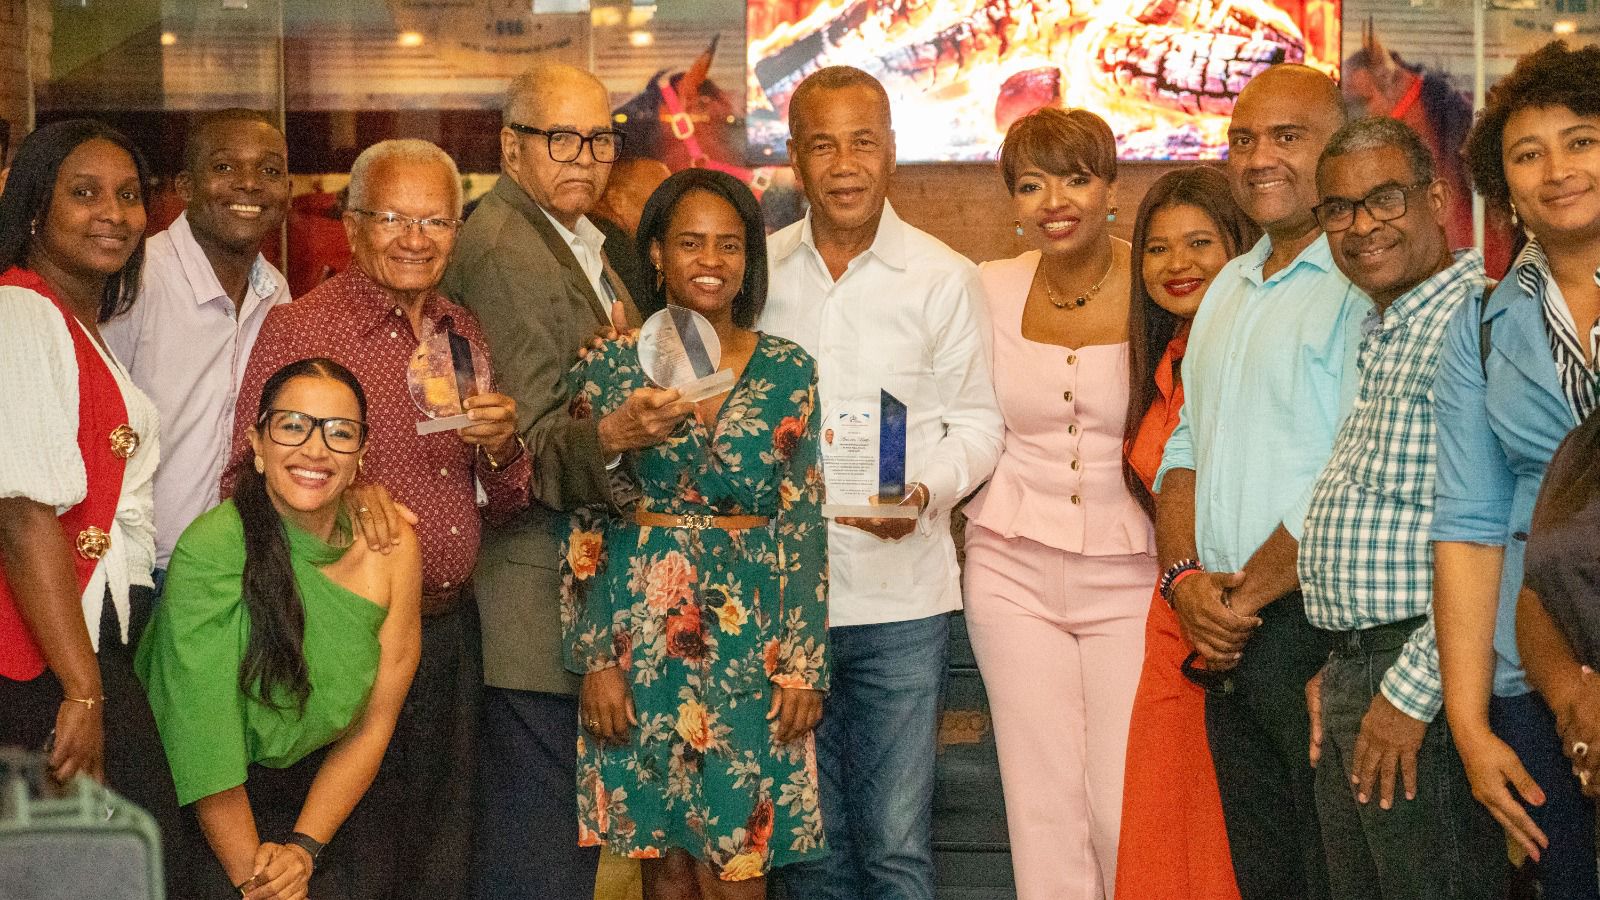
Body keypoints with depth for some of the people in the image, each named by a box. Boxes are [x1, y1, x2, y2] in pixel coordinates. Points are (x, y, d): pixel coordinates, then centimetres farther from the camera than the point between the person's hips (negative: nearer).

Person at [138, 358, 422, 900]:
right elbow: (201, 732, -18)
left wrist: (303, 849, -9)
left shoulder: (393, 546, -6)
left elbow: (374, 723, -1)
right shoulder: (211, 547, -19)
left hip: (318, 790, 3)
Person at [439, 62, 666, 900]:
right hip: (540, 598, -10)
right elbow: (522, 447, -21)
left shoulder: (574, 239, 17)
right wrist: (608, 434, -37)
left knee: (572, 825, 16)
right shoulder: (501, 251, -15)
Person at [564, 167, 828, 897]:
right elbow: (583, 526, 1)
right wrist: (596, 659, -4)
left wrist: (804, 665, 0)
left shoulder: (789, 372, 3)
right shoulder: (611, 366, 0)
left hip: (752, 639, 0)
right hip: (642, 634, 0)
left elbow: (804, 527, 4)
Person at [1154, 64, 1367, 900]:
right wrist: (1185, 575, 1)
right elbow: (1186, 447, 18)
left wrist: (1244, 597, -12)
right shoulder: (1229, 286, 18)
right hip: (1232, 643, 8)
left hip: (1322, 633, -8)